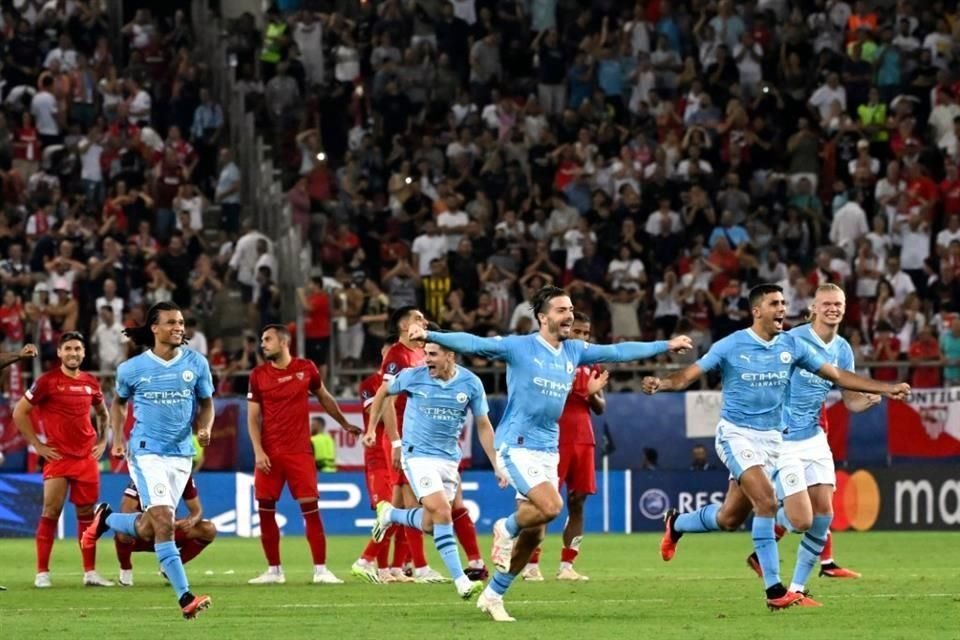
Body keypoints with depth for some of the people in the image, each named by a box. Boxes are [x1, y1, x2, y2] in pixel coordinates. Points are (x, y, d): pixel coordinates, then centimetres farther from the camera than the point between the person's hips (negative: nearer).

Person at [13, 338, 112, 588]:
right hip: (58, 457, -4)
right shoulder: (47, 381, -6)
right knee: (51, 512, -7)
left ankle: (90, 572, 11)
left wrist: (102, 441, 14)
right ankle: (42, 573, -3)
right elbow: (19, 412, -3)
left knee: (87, 514, 6)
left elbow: (103, 412, 26)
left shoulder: (91, 383, 8)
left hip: (87, 456, 4)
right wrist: (38, 445, -5)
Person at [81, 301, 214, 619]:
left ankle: (105, 520, 38)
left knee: (147, 530, 7)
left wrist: (205, 429, -7)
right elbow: (119, 402, 15)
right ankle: (185, 598, -19)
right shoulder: (132, 368, -3)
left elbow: (206, 403, 13)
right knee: (164, 521, -18)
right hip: (146, 452, -3)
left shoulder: (196, 363, 1)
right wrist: (117, 439, 2)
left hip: (181, 454, 3)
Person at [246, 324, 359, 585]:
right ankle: (274, 570, 9)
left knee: (310, 507, -7)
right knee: (265, 509, -1)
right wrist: (258, 451, -7)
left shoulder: (306, 369, 3)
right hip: (269, 453, 1)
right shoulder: (258, 375, 3)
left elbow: (324, 398, 20)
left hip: (299, 451, -1)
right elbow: (253, 417, 4)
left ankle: (320, 570, -3)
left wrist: (344, 424, 29)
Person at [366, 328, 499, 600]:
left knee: (429, 525, 6)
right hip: (418, 455, -4)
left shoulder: (471, 383, -5)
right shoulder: (413, 376, -9)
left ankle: (389, 514, 36)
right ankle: (461, 581, -19)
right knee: (442, 512, -20)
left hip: (449, 459, 4)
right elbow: (383, 392, 10)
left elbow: (483, 426, 4)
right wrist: (371, 429, 13)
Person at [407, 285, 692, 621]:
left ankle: (493, 595, 19)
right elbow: (473, 343, -16)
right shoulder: (519, 347, -8)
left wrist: (666, 345, 15)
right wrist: (431, 336, -28)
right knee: (551, 506, -26)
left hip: (548, 451, 6)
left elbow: (618, 351, 15)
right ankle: (506, 530, 4)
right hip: (517, 446, -6)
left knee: (534, 536, 6)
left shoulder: (574, 351, 9)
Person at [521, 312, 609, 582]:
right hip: (554, 438, -6)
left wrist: (593, 393, -4)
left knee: (577, 502, 2)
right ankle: (531, 565, -4)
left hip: (583, 439, 6)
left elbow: (600, 408, 18)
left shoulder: (591, 362, 15)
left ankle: (566, 566, 6)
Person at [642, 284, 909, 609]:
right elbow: (688, 375, -10)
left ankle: (676, 524, 41)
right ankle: (774, 590, -19)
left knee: (729, 518, 8)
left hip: (770, 437, 5)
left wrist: (887, 388, 1)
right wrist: (661, 384, -32)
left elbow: (837, 375, 7)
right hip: (736, 433, -5)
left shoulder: (792, 346, 2)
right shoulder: (731, 346, -9)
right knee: (766, 500, -24)